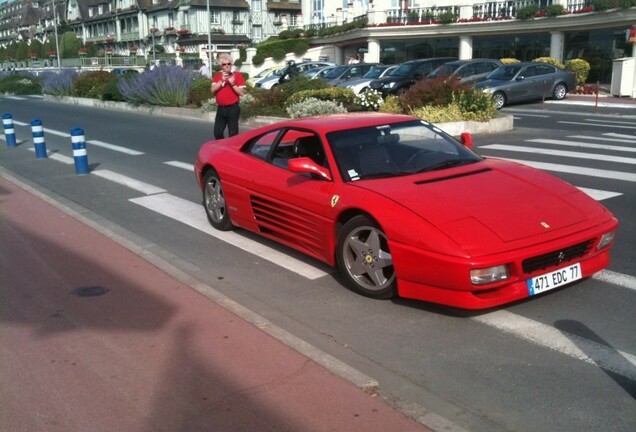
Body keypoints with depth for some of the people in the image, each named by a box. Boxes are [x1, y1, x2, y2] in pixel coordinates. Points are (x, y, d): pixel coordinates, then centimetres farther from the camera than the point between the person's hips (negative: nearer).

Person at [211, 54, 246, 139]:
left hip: (233, 108, -5)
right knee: (217, 132, 8)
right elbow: (213, 90, -3)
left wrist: (232, 83, -17)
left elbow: (242, 93, -7)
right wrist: (222, 80, -14)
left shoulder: (237, 75, -1)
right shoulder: (217, 77, 12)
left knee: (233, 133, -5)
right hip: (220, 108, 5)